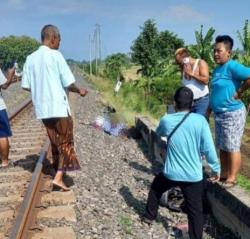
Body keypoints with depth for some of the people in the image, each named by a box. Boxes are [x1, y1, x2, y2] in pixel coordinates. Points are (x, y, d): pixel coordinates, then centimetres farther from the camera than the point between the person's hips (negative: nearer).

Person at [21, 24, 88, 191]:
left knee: (55, 142, 19)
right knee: (65, 142, 6)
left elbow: (26, 86, 7)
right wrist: (80, 91, 8)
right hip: (59, 107, -6)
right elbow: (69, 83, -11)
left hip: (42, 109, 6)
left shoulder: (30, 58, 5)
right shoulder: (55, 55, -11)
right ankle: (59, 177, -1)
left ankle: (59, 173, 28)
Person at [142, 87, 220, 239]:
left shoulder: (166, 120, -7)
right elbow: (209, 148, -12)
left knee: (156, 188, 30)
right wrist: (216, 168, 0)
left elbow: (159, 133, 17)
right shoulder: (200, 120, -12)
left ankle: (149, 216, 44)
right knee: (195, 210, 9)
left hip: (171, 173, 2)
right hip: (193, 175, -1)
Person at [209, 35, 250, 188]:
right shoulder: (217, 69, 12)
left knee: (232, 148, -1)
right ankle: (224, 174, 27)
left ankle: (232, 179, 8)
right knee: (222, 147, 15)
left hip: (233, 113, -9)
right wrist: (208, 112, 19)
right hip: (219, 114, 9)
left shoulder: (232, 66, -16)